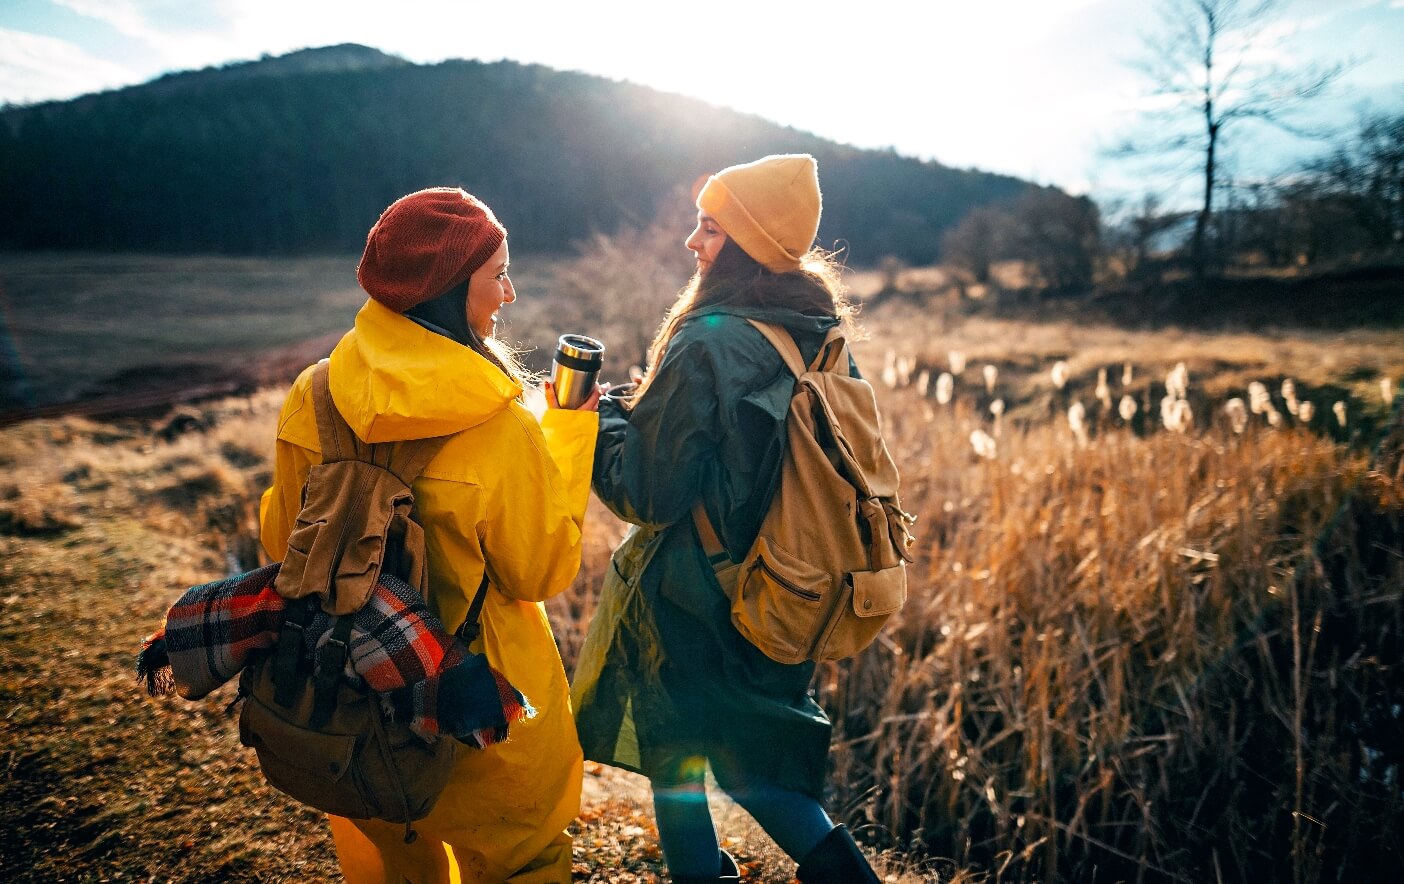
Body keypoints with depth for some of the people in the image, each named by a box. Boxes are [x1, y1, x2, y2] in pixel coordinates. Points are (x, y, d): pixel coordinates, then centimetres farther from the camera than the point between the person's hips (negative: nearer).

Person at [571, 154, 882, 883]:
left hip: (695, 604, -7)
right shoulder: (820, 336, 0)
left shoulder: (708, 346, -23)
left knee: (676, 762, 15)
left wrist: (597, 414, -4)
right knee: (750, 754, 26)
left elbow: (648, 494, -20)